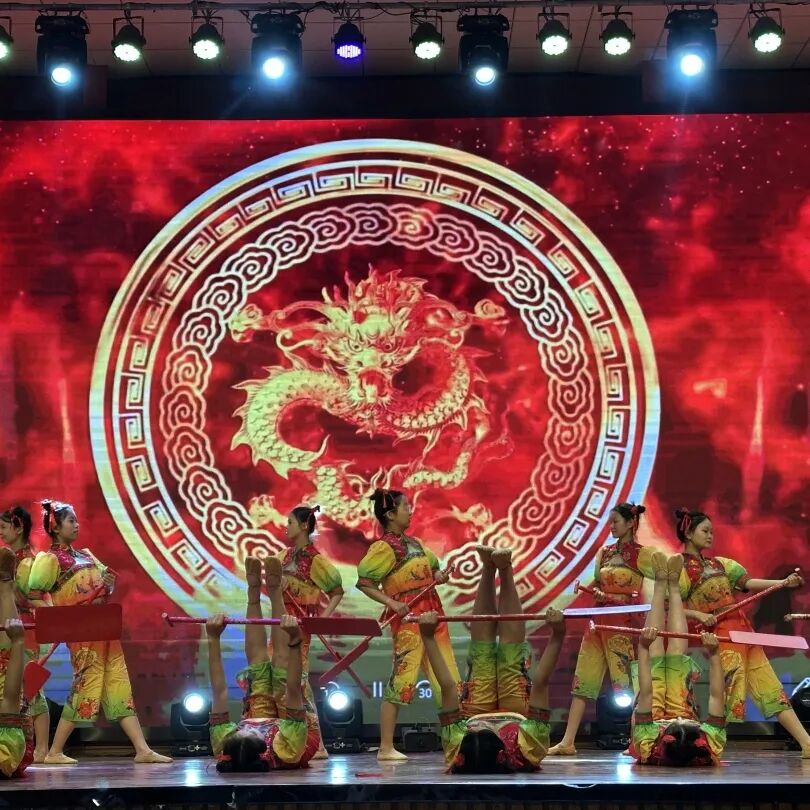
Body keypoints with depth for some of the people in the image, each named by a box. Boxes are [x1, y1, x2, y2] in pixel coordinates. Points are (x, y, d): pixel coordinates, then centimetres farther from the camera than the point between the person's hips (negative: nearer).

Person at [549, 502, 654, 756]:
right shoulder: (605, 552, 14)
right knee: (582, 682, 3)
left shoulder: (641, 554, -3)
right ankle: (567, 742, 4)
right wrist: (599, 594, -3)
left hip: (624, 623, -6)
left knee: (627, 683, -6)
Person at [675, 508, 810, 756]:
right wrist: (699, 615, -23)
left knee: (771, 687, 4)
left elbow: (747, 582, 7)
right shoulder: (680, 568, -3)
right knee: (729, 690, -17)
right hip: (719, 634, -7)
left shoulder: (718, 563, 17)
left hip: (742, 629, 7)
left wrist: (783, 582, -5)